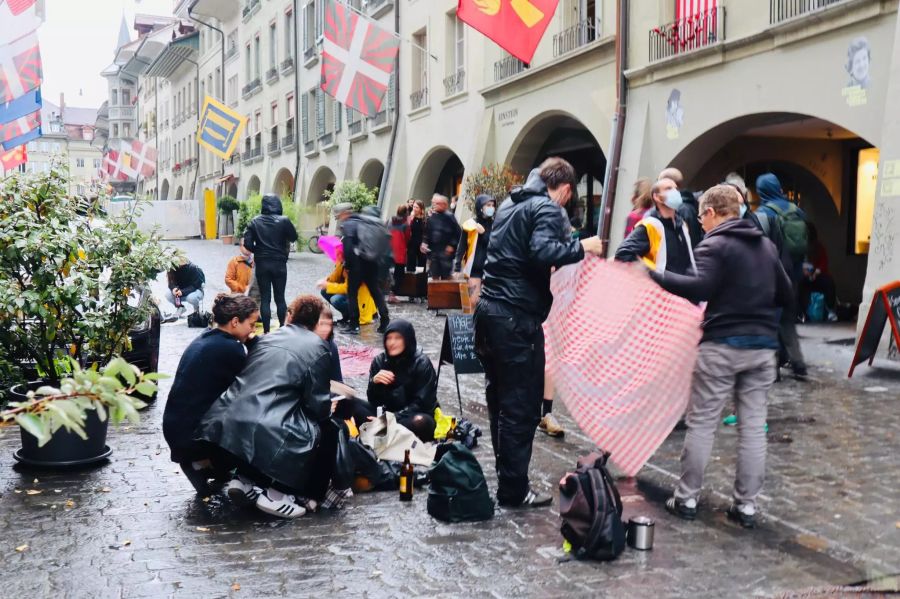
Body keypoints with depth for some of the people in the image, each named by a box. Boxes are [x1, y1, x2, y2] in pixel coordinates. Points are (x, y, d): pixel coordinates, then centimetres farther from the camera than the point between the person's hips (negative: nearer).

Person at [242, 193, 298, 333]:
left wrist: (257, 251, 10)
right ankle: (282, 328, 13)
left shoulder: (255, 221, -3)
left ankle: (266, 331, 5)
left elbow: (247, 244, -7)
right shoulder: (284, 221, -8)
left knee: (265, 298, 5)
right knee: (280, 297, 10)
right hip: (279, 263, -1)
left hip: (261, 264, 1)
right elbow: (293, 238, 4)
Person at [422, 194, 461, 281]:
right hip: (433, 251, 5)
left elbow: (458, 232, -8)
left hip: (446, 252, -5)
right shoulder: (431, 218, 8)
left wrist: (452, 245, -12)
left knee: (446, 277, -1)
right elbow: (427, 233, 16)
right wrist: (425, 243, 0)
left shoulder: (449, 217, -7)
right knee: (435, 277, 9)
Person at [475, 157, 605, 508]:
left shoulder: (511, 204, 18)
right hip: (517, 317, -9)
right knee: (522, 407, -1)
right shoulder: (548, 209, -8)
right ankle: (513, 489, 5)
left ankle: (505, 475, 28)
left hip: (490, 308, 9)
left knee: (500, 400, 17)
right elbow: (542, 252, -25)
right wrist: (581, 247, -13)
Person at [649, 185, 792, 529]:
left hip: (722, 345, -6)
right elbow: (786, 296, 18)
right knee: (753, 426, 8)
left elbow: (700, 288, -22)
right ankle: (746, 504, 12)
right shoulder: (767, 246, 14)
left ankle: (687, 498, 10)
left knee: (701, 423, 4)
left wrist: (654, 276, -19)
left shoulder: (715, 245, -8)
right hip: (762, 345, 6)